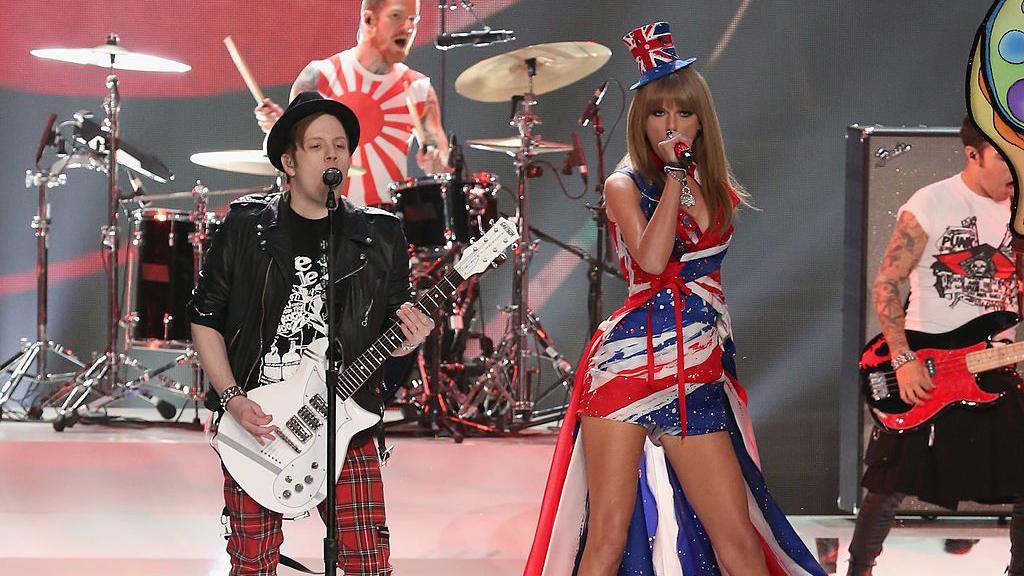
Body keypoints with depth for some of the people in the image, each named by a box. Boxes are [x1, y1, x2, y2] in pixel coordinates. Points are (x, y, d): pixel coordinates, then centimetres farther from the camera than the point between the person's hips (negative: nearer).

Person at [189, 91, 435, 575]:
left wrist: (405, 340, -13)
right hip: (255, 424, 0)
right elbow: (205, 319, 4)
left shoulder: (380, 236, 4)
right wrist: (233, 399, -7)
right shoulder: (246, 227, 1)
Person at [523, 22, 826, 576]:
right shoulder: (625, 185, 3)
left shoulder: (718, 192, 17)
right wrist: (675, 175, -5)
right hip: (630, 361, -4)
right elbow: (651, 259, -13)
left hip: (699, 378, 4)